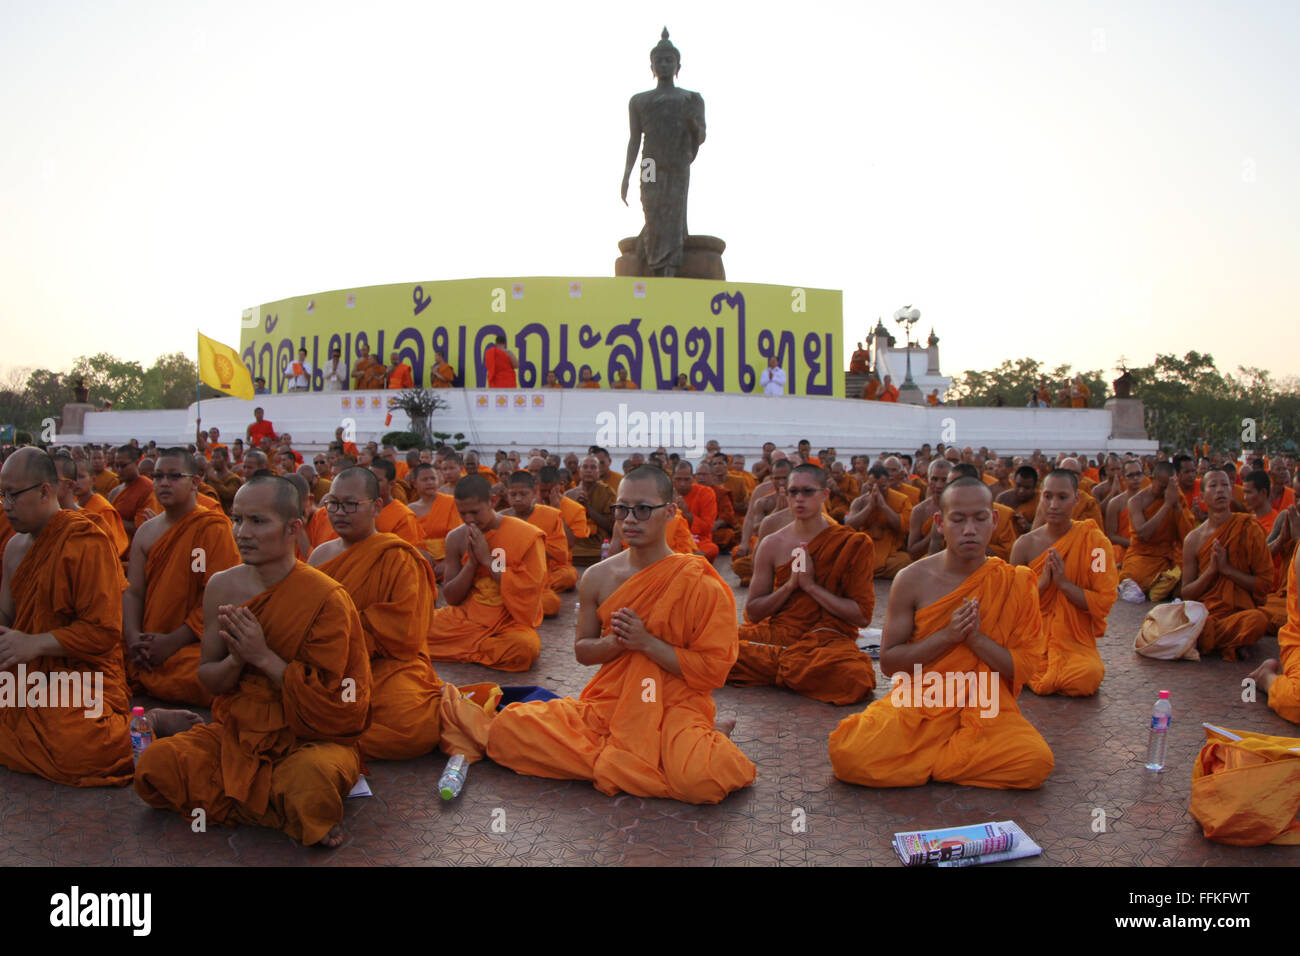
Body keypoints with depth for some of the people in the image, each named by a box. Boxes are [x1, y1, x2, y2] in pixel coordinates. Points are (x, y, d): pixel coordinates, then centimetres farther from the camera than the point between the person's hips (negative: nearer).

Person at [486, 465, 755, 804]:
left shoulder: (698, 582, -8)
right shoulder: (597, 577, 4)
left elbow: (713, 669, -9)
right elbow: (582, 651, 13)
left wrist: (646, 642, -17)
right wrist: (615, 642, -10)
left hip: (674, 705, -4)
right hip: (609, 702, 5)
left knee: (700, 780, -37)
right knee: (506, 730, -15)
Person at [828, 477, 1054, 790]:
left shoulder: (1015, 583, -1)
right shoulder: (913, 579, -4)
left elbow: (1023, 668, 0)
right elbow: (888, 661, -3)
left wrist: (976, 638, -18)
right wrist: (947, 635, -16)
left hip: (985, 710, 1)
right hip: (917, 705, -1)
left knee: (1036, 762, -30)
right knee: (847, 754, -27)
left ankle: (916, 759, -6)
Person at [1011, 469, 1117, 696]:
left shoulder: (1094, 541, -3)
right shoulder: (1025, 545, 0)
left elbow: (1105, 603, -7)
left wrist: (1063, 582, -17)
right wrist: (1043, 582, -13)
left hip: (1075, 641, 0)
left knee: (1087, 677, -32)